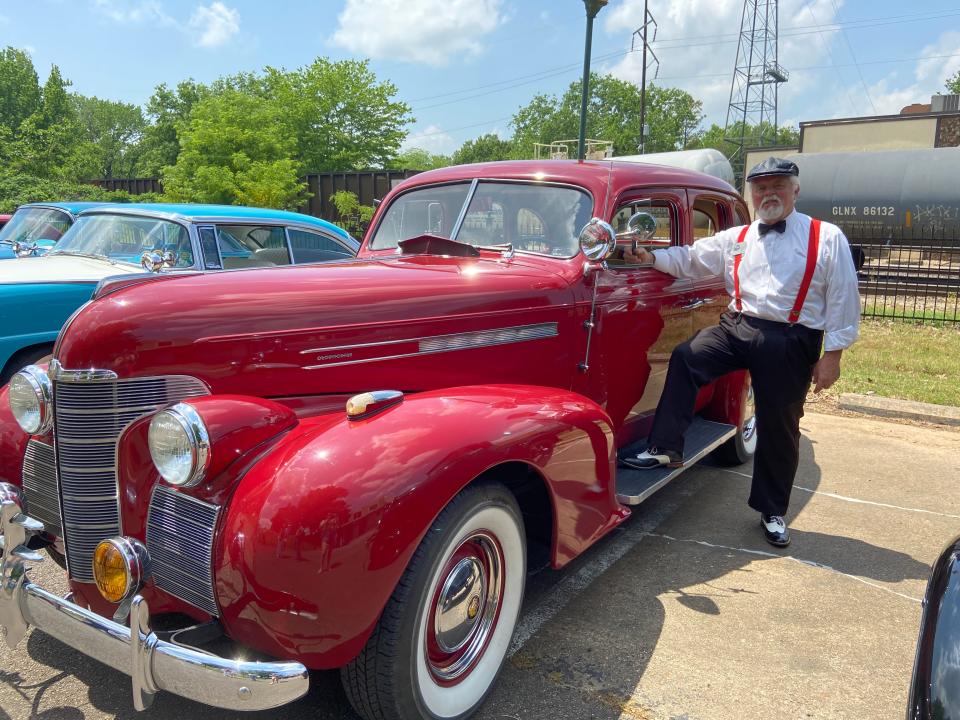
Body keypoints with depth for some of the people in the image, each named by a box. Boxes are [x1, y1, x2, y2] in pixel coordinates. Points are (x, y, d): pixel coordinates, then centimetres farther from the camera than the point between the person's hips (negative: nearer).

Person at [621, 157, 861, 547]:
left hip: (790, 342, -3)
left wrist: (832, 354, -7)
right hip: (737, 327, 3)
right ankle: (666, 449, -12)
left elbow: (842, 298, -2)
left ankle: (772, 512, 25)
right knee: (685, 357, -22)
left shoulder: (827, 238, 0)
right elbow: (691, 259, 15)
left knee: (778, 428, 6)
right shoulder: (735, 238, 12)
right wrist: (652, 257, -3)